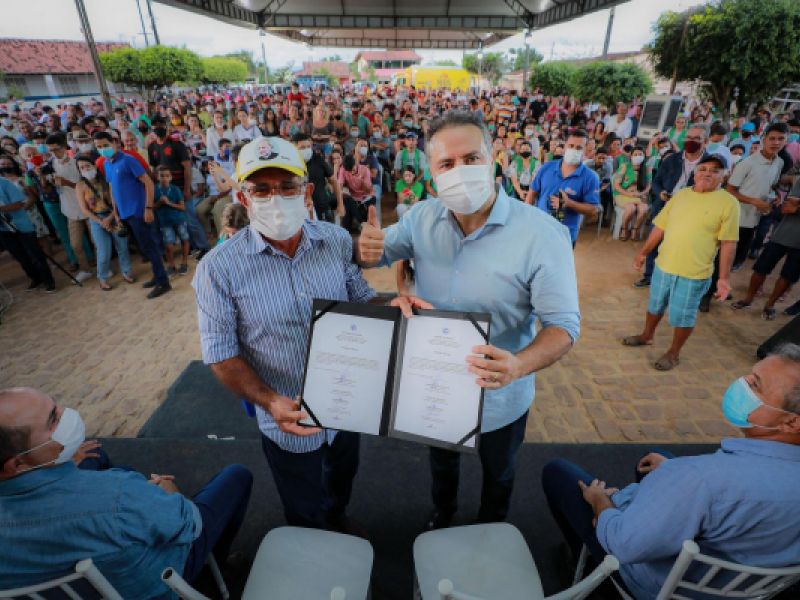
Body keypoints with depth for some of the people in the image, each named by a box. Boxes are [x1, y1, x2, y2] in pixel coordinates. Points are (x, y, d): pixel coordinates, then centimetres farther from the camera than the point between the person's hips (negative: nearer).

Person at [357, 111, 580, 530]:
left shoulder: (542, 233, -26)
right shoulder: (421, 217, -13)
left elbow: (563, 323, -23)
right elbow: (375, 256, 1)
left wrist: (518, 365, -44)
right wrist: (366, 247, -25)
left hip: (498, 398, -2)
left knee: (497, 475, 29)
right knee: (441, 460, 33)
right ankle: (442, 512, 68)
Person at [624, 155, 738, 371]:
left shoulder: (728, 203, -10)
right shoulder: (680, 195, 3)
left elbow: (728, 243, -11)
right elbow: (659, 227, 9)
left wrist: (724, 277, -13)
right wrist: (644, 252, 12)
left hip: (694, 273, -4)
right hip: (663, 266, 4)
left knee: (683, 316, 8)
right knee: (655, 305, 21)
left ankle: (674, 353, 27)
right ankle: (646, 336, 43)